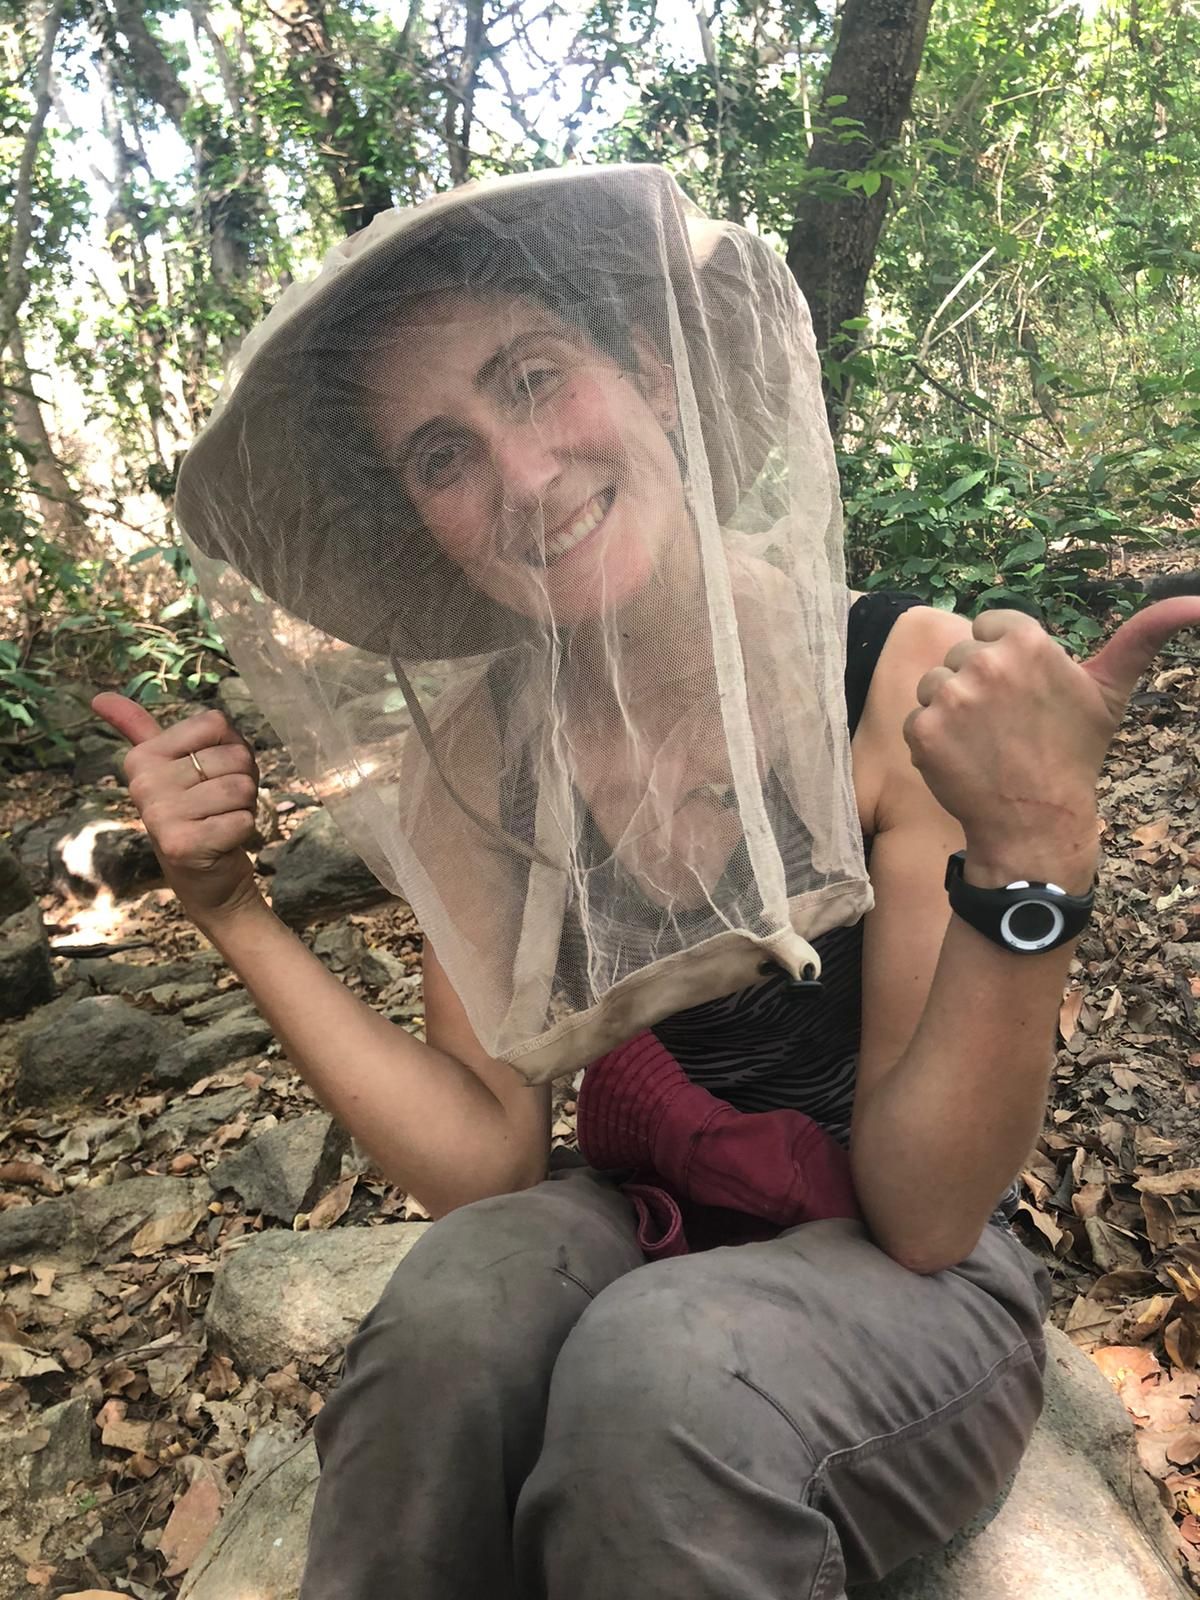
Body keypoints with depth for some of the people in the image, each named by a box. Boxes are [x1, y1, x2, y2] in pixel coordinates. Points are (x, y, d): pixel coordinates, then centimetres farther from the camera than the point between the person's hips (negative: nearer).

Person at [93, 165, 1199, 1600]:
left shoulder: (912, 688, -21)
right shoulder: (474, 754, -9)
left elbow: (923, 1217, -20)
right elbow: (485, 1159, -10)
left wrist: (1033, 853, -34)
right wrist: (231, 911, -15)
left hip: (910, 1297, -2)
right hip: (632, 1239, 3)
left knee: (660, 1369, -33)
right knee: (460, 1297, -29)